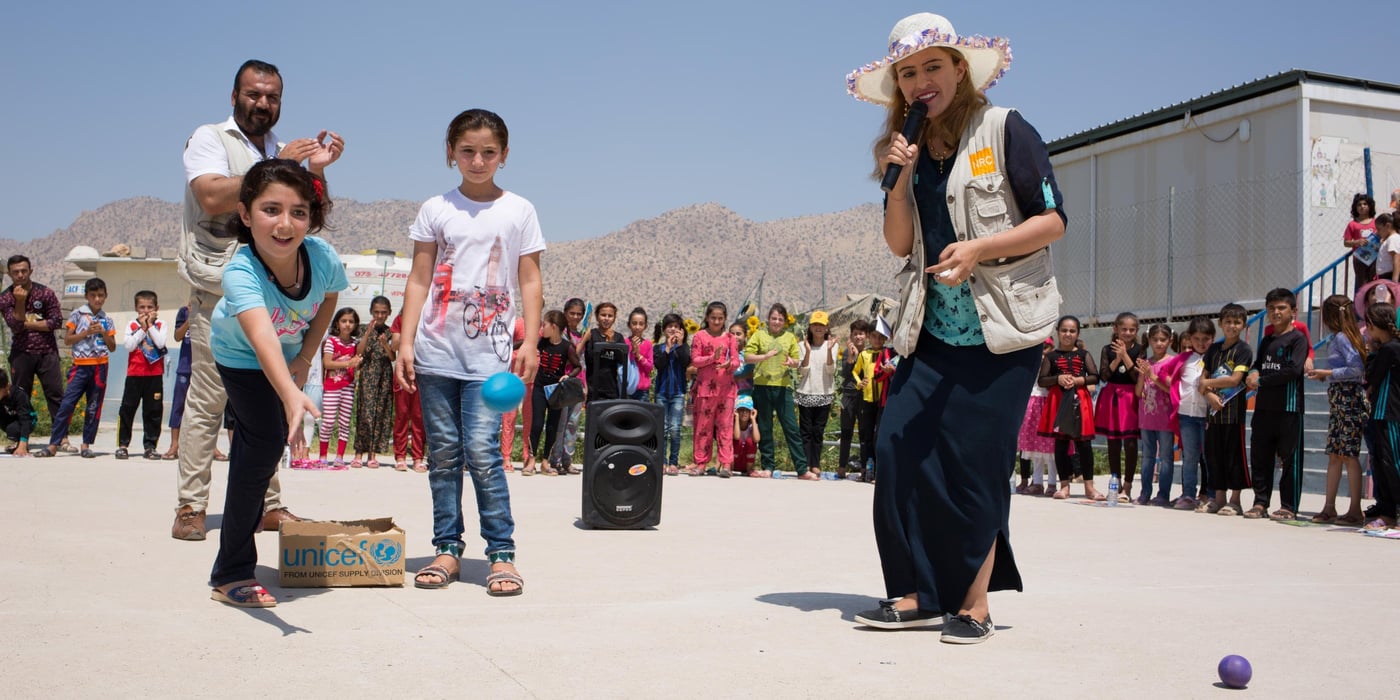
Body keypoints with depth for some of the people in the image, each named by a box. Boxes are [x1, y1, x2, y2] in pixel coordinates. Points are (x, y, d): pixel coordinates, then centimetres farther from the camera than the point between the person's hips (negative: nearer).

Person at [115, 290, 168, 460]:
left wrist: (150, 325, -8)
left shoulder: (160, 325, 5)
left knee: (153, 411, 4)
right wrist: (142, 328, -8)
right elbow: (128, 345, -8)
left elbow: (160, 343, -12)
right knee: (127, 409, 0)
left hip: (155, 375, 0)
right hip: (135, 373, 0)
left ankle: (150, 445, 11)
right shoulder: (132, 325, 5)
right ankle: (122, 444, 8)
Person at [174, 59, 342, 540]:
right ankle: (190, 508, 0)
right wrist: (276, 168, -16)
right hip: (220, 291, -5)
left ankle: (268, 504, 11)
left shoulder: (285, 154, 19)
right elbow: (213, 198, -14)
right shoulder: (210, 139, 3)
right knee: (206, 401, -6)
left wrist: (317, 170, 0)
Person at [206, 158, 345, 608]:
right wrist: (291, 395, -77)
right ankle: (231, 575, -10)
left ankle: (245, 518, 51)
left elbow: (328, 299, -7)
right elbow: (262, 338, -62)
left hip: (292, 350, 5)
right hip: (239, 356, -4)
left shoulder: (323, 258, -33)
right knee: (266, 441, -20)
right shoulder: (240, 272, -45)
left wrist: (305, 358, -10)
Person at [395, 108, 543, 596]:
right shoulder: (435, 210, 7)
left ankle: (501, 553, -2)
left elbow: (530, 282, 5)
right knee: (443, 452, 5)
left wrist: (530, 343, -5)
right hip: (436, 349, 2)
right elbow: (418, 281, 7)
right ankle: (447, 548, 14)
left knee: (481, 450, -10)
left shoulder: (519, 211, 5)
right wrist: (406, 343, 0)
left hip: (489, 352, -2)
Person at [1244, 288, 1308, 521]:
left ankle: (1289, 506, 3)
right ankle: (1260, 502, 15)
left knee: (1290, 458, -2)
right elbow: (1257, 364, 19)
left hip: (1289, 407, -7)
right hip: (1264, 406, 7)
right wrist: (1252, 375, -6)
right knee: (1260, 457, 7)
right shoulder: (1267, 341, 19)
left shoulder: (1298, 338, -3)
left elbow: (1294, 370, -15)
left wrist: (1261, 380, -11)